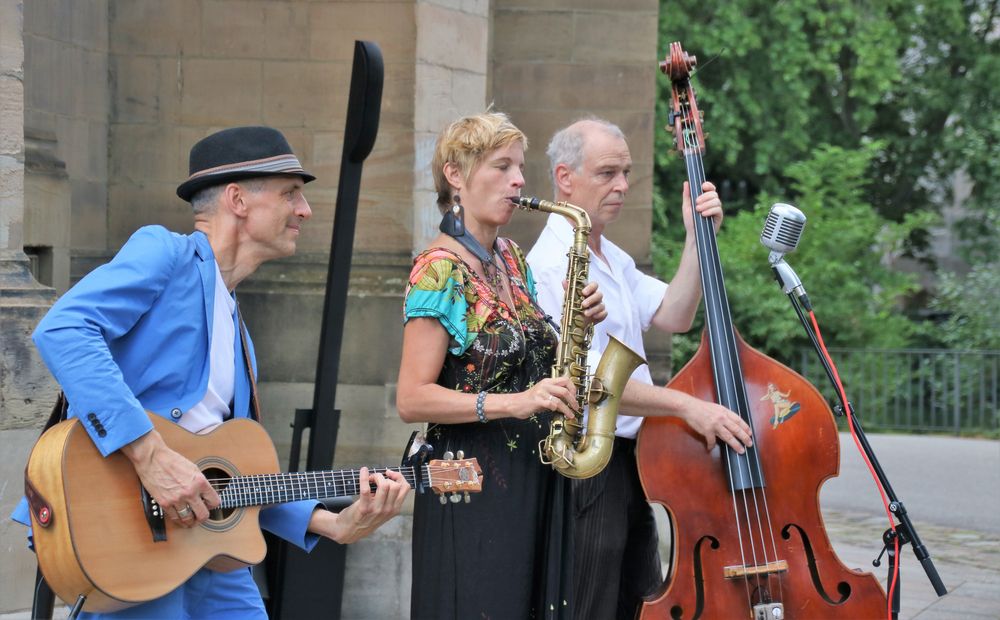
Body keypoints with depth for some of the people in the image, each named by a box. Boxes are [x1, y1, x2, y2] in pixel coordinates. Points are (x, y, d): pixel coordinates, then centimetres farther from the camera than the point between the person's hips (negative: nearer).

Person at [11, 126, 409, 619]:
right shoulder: (164, 252, -3)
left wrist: (334, 523, 8)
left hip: (201, 531, 8)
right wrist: (150, 453, -26)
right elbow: (62, 329, -21)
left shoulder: (235, 329, 21)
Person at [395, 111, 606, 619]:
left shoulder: (513, 259, 13)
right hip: (474, 487, -7)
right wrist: (512, 403, -25)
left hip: (536, 478, 7)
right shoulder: (440, 269, -10)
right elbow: (412, 399, -16)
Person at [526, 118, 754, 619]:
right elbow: (585, 380, -24)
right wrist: (686, 405, -30)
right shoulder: (550, 265, -16)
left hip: (630, 465, 10)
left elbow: (674, 316, 5)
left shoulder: (615, 260, 17)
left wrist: (697, 239, -4)